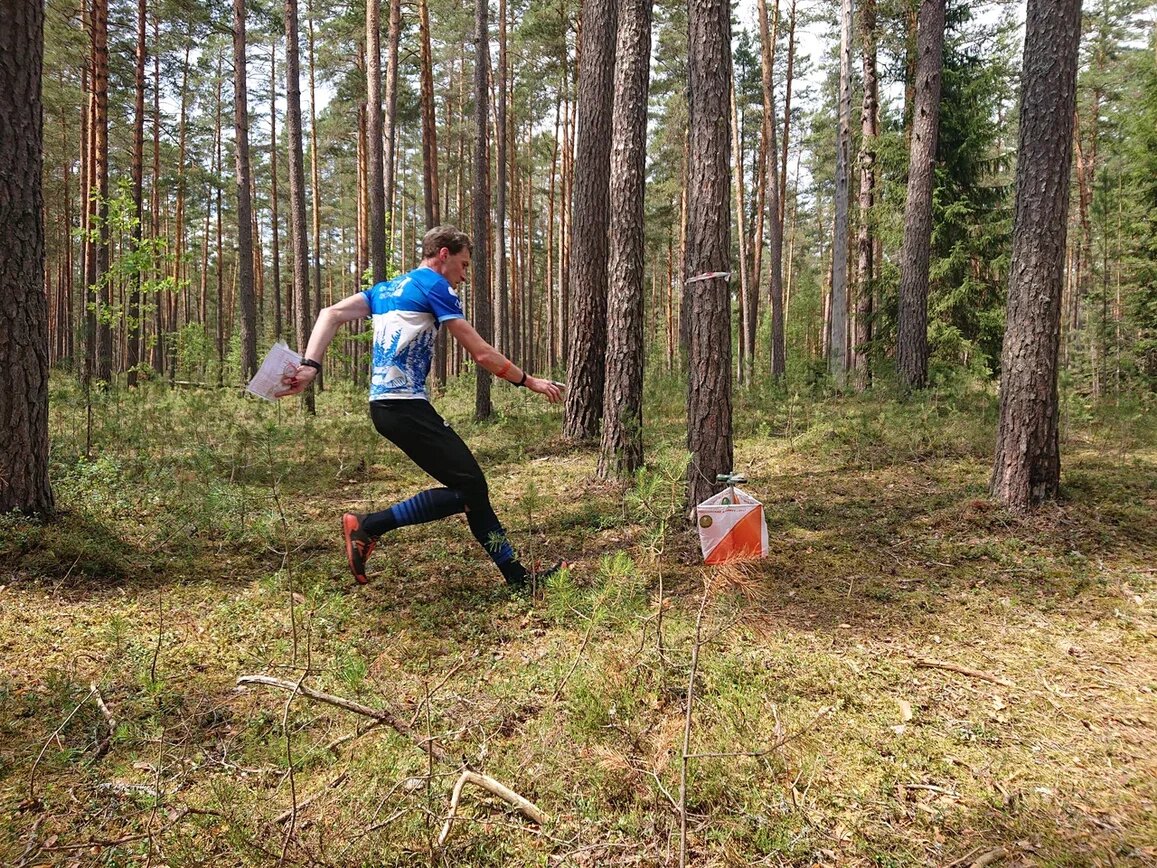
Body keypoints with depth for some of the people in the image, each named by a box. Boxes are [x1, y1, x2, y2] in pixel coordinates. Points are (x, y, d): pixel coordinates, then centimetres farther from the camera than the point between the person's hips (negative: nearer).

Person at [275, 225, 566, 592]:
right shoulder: (434, 285, -3)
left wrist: (310, 366, -1)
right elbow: (482, 353, -5)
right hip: (405, 406, -9)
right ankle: (368, 526, -7)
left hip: (384, 404, 9)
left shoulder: (385, 289, 22)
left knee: (471, 485, 8)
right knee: (468, 487, -7)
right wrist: (529, 381, 6)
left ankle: (518, 577, 9)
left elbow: (331, 314, 9)